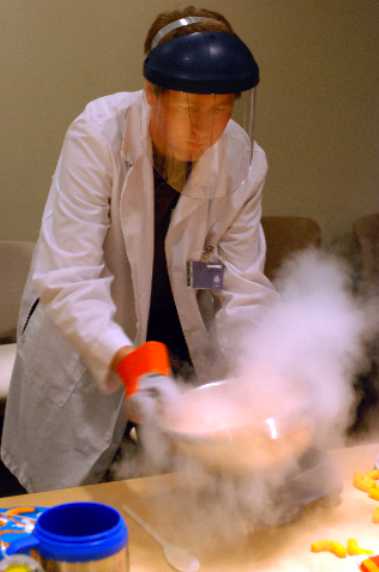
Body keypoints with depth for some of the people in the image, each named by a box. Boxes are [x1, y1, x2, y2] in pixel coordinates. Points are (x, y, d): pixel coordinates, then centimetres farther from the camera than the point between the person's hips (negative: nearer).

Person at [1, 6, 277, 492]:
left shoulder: (245, 161, -14)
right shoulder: (97, 135, -24)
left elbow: (244, 288, -13)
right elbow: (67, 281, -30)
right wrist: (122, 357, -46)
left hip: (184, 339, 3)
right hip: (86, 343, -3)